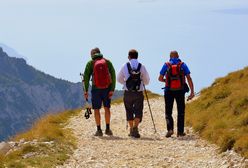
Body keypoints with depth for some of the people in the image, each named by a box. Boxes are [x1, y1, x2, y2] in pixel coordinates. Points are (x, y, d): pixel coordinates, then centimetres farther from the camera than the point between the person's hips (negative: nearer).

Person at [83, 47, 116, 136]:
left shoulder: (90, 63, -1)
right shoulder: (107, 62, 2)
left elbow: (86, 77, -8)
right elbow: (113, 75, -4)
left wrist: (86, 90, -5)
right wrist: (112, 89, -5)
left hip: (96, 89, -1)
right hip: (107, 89, 1)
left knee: (96, 109, 8)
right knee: (107, 108, 12)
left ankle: (99, 130, 6)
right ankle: (107, 129, 9)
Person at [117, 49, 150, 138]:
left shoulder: (125, 66, -2)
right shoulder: (141, 66, -2)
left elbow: (119, 79, 6)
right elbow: (147, 81, 4)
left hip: (128, 93, 1)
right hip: (138, 93, -1)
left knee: (129, 111, 15)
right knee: (138, 111, 1)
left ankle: (131, 130, 21)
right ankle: (135, 127, -21)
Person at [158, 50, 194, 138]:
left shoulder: (166, 65, 1)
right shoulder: (183, 65, 2)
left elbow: (160, 78, 5)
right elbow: (189, 79, -4)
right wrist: (192, 92, -4)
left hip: (169, 91, 0)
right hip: (180, 91, 1)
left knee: (168, 112, 8)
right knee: (181, 112, 14)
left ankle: (170, 129, -13)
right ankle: (180, 131, 12)